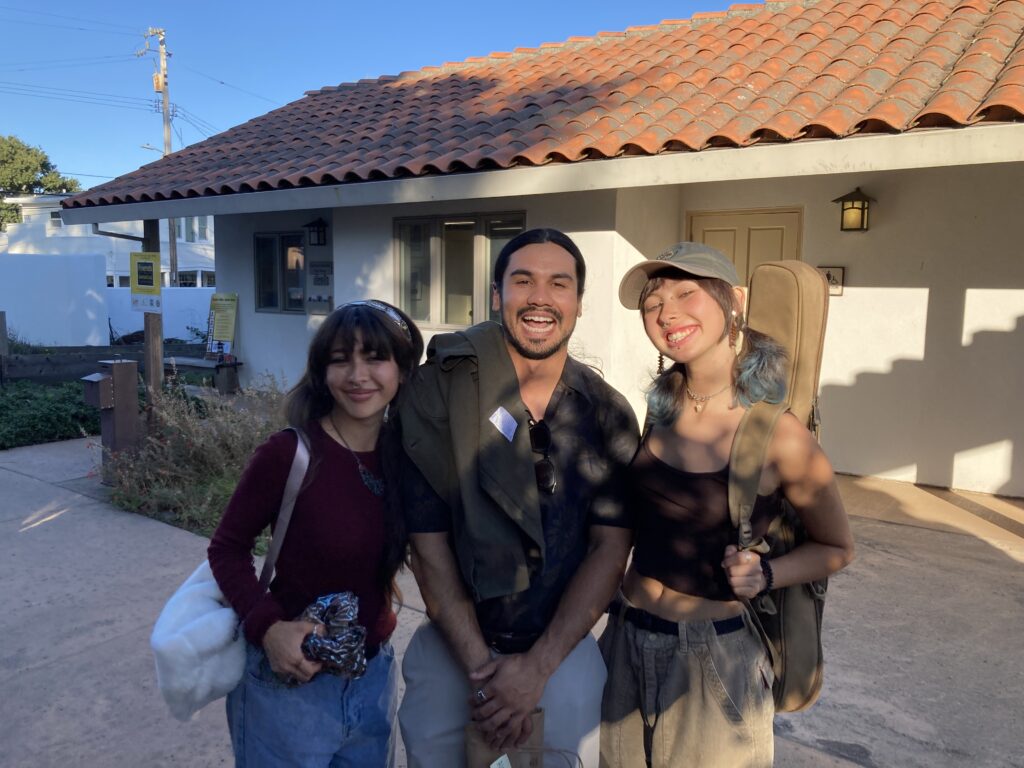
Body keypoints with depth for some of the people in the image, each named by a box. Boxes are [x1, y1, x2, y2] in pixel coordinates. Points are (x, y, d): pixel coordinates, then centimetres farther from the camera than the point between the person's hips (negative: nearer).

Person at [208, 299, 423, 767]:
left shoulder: (405, 456, -7)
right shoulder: (289, 454, -20)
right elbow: (227, 548, -10)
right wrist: (267, 627, -21)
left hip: (376, 676, 5)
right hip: (289, 681, -4)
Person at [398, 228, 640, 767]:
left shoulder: (610, 415, -7)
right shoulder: (439, 393, -12)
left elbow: (610, 549, -7)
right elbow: (429, 545, -11)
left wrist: (536, 667, -12)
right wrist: (481, 669, -12)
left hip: (562, 643, 1)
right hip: (454, 641, -1)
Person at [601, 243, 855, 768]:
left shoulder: (779, 436, -18)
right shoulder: (662, 410, -4)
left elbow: (836, 549, -2)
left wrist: (764, 575, -18)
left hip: (715, 656, -4)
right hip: (626, 639, 5)